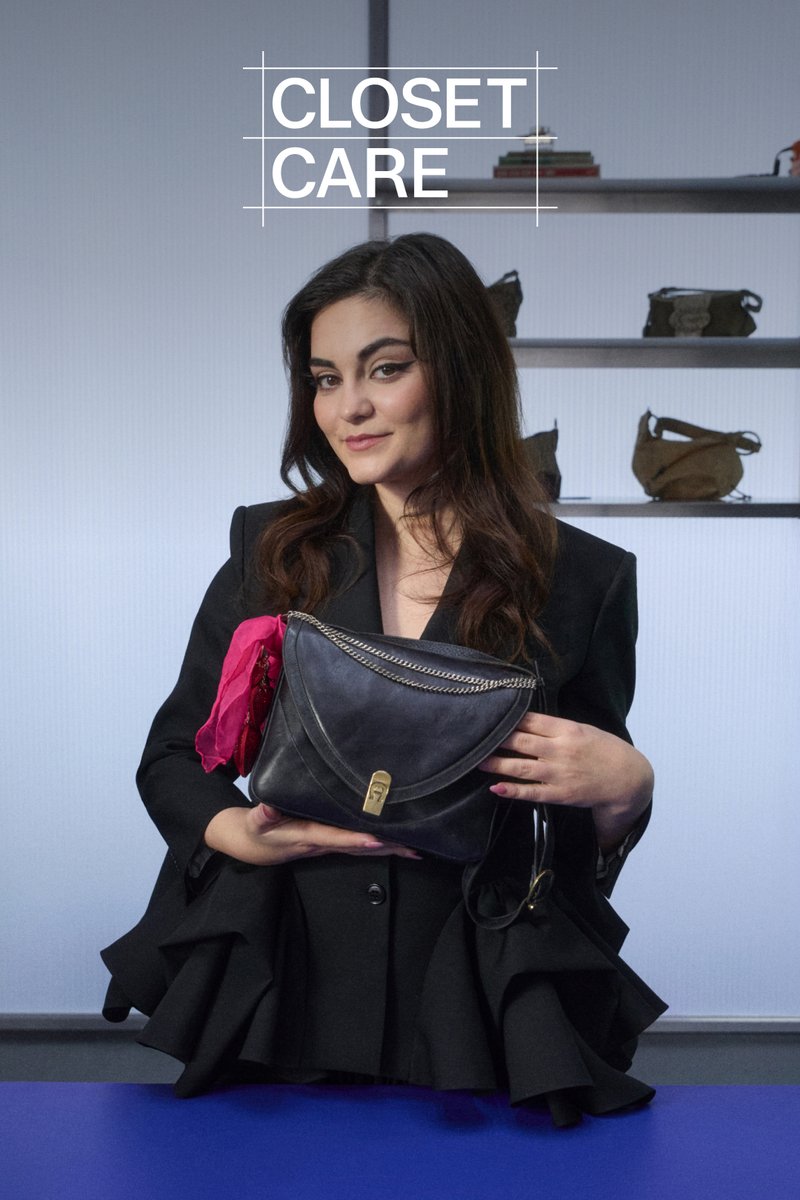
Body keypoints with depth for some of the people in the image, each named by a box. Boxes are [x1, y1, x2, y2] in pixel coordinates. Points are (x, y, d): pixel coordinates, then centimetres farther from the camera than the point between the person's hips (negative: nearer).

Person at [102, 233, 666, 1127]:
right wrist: (242, 834, -14)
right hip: (282, 1008, 2)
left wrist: (625, 789, -19)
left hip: (475, 1029, -1)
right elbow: (172, 759, 7)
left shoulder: (580, 577, -4)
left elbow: (588, 853, 3)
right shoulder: (271, 550, 0)